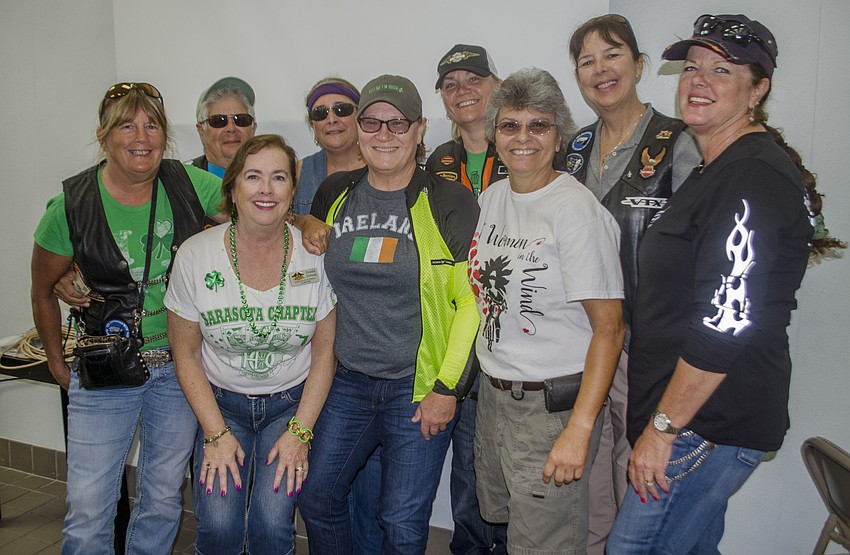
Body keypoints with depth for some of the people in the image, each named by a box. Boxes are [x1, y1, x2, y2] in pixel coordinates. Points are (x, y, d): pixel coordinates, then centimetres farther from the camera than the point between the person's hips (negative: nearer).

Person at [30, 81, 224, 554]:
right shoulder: (73, 204, -8)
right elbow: (44, 291, 6)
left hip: (180, 364, 2)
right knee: (88, 511, 2)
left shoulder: (190, 184, -6)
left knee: (164, 498, 16)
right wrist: (58, 362, 10)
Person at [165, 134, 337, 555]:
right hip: (221, 402, 1)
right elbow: (186, 352, -3)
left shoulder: (315, 255, -11)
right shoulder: (195, 255, -11)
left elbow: (325, 351, -4)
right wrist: (216, 433, -8)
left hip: (292, 403, 0)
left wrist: (300, 431, -9)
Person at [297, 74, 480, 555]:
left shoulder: (451, 204, -9)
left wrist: (446, 388, -11)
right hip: (348, 382, 5)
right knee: (317, 497, 12)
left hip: (419, 386, -4)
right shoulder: (334, 195, 5)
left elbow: (472, 301, -9)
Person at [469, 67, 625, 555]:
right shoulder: (492, 197, 6)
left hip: (554, 402, -7)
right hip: (493, 392, 7)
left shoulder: (577, 210, -17)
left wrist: (579, 428, -23)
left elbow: (610, 328, -18)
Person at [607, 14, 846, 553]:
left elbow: (726, 323, -23)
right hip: (700, 417, 10)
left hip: (716, 423, -10)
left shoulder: (756, 176, -17)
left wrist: (663, 427, -18)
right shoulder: (716, 170, 15)